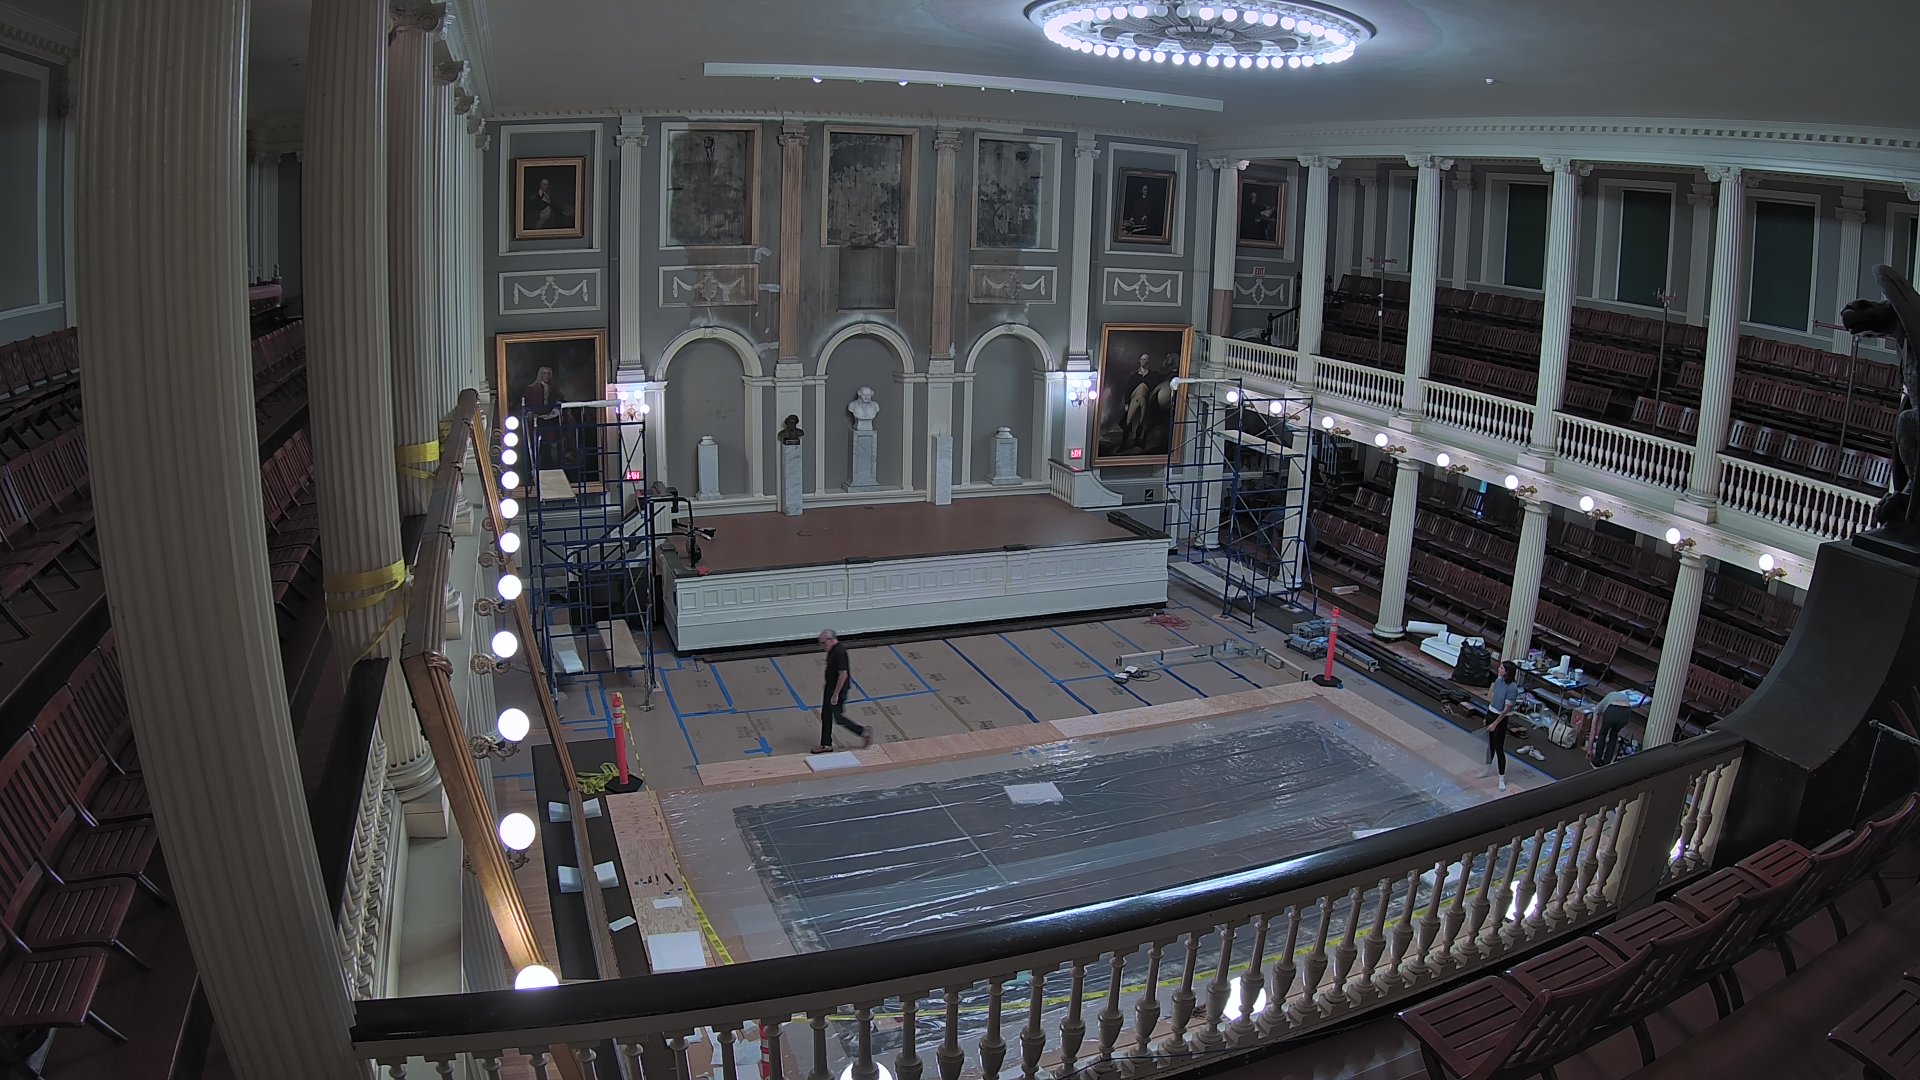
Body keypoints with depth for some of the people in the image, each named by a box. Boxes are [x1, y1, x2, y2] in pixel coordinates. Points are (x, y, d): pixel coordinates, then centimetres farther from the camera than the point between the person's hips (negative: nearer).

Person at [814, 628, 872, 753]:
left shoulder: (839, 652, -26)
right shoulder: (833, 649, 4)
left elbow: (843, 674, -27)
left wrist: (836, 694, -24)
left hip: (838, 689, -10)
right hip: (830, 687, 10)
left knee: (838, 717, 0)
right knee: (825, 716, 14)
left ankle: (864, 732, 14)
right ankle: (826, 745, 23)